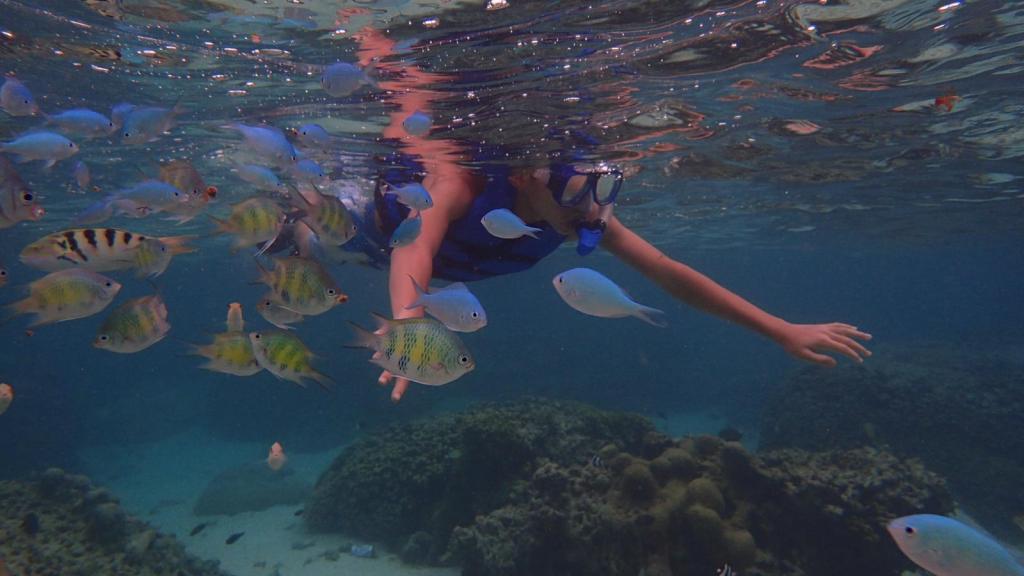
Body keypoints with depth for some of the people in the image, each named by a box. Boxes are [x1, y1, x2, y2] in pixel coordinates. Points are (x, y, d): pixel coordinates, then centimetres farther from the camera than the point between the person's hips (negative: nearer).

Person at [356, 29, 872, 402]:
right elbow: (414, 246, -63)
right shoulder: (462, 180, -47)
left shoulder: (584, 214, -32)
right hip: (384, 209, -4)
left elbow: (668, 273, -31)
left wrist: (782, 332, -32)